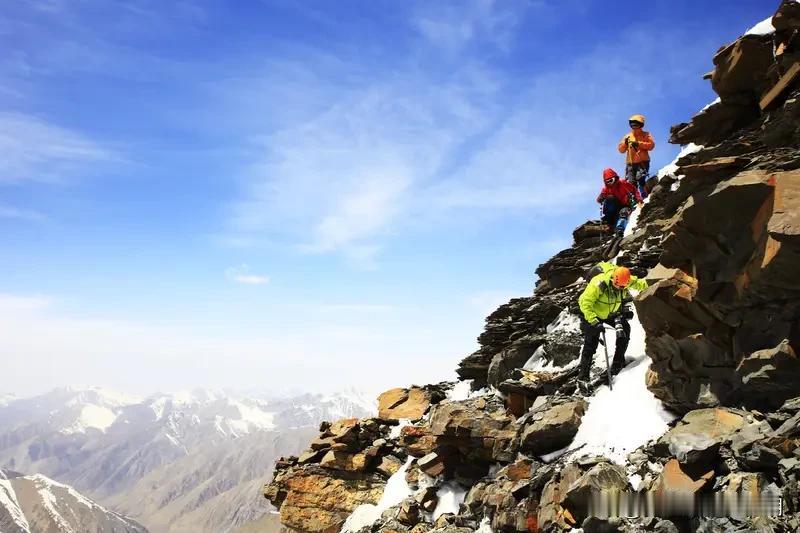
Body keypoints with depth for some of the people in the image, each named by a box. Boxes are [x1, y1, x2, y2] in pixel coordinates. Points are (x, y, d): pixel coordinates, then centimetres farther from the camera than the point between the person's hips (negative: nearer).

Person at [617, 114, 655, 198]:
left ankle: (645, 197, -21)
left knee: (640, 179, -23)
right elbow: (621, 150, 14)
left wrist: (639, 144, -15)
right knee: (632, 183, -5)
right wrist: (625, 143, -7)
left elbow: (651, 145, -5)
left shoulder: (646, 135, 10)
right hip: (630, 163, 4)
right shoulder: (627, 136, 19)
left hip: (642, 162, -4)